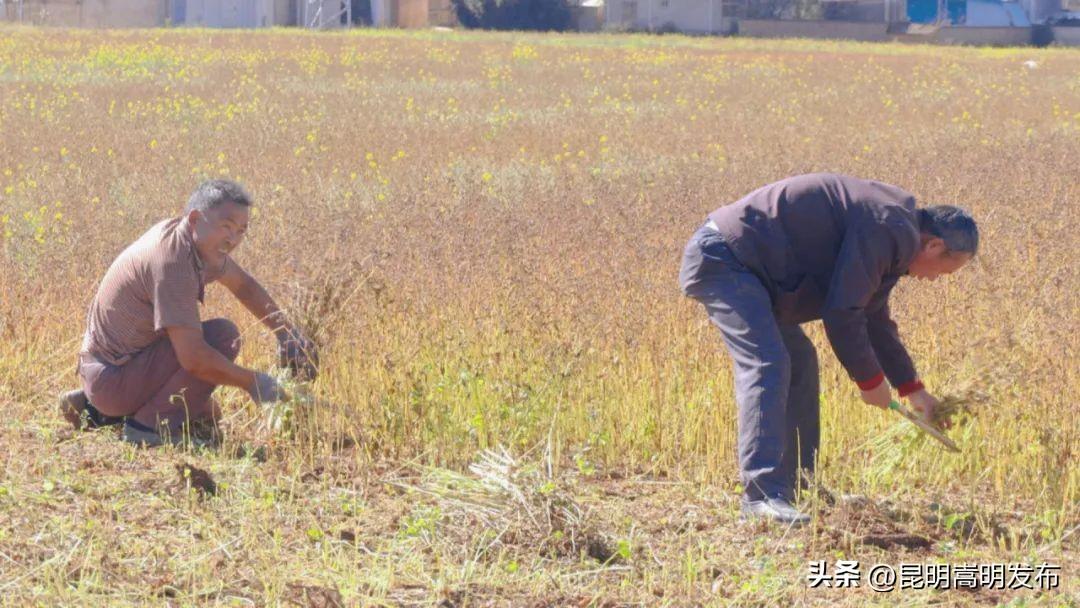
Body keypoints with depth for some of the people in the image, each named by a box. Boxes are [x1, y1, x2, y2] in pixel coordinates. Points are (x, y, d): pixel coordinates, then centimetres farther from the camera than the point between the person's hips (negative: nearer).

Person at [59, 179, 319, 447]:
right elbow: (193, 359, -29)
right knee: (223, 336, -17)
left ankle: (96, 408, 19)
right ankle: (151, 423, -12)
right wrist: (252, 381, -16)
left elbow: (243, 285, 24)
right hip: (113, 378, -10)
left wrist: (286, 331, 14)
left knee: (209, 413, 25)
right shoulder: (172, 259, -26)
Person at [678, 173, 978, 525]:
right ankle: (762, 494, -31)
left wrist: (912, 389, 30)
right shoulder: (887, 231, -18)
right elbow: (843, 315, -19)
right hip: (723, 258, -11)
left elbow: (874, 320, 29)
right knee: (767, 364, -23)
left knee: (799, 363, 17)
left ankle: (797, 484, 22)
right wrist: (870, 380, -6)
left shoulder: (891, 234, 18)